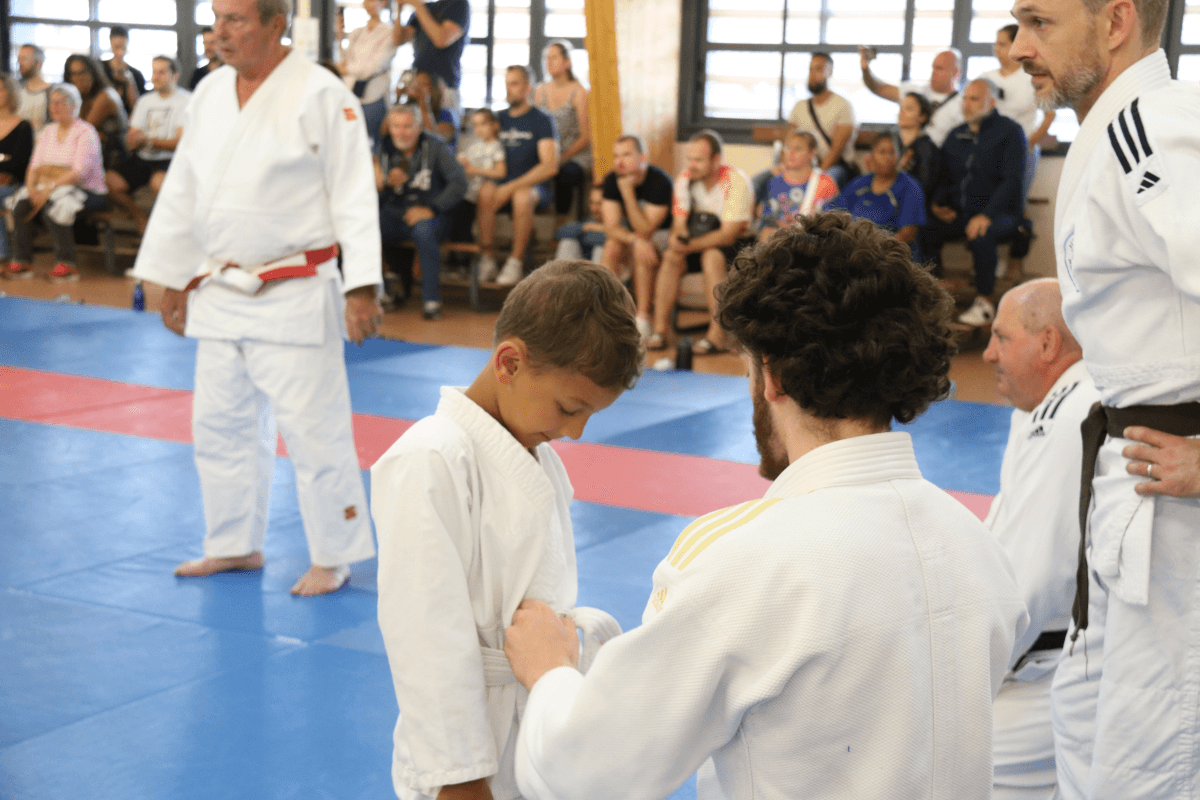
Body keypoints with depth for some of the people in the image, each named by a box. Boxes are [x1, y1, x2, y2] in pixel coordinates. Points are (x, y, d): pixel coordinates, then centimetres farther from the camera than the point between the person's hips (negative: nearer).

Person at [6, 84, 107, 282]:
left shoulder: (85, 132, -6)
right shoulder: (47, 132, 17)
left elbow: (80, 171, -17)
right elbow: (35, 165, 10)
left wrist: (49, 188, -25)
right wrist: (32, 187, -11)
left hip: (87, 190, -6)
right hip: (50, 188, 6)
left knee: (52, 205, -34)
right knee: (19, 204, -20)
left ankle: (68, 264, -24)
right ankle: (22, 261, -15)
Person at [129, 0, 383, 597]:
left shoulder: (321, 95, -12)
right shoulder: (209, 94, 9)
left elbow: (354, 195, -14)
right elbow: (182, 191, 16)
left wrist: (363, 286, -20)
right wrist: (172, 278, 17)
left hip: (294, 296, -7)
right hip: (220, 294, 7)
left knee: (313, 427, -4)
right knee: (220, 424, 15)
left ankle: (332, 557, 11)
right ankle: (235, 545, 31)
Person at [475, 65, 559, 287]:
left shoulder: (541, 120, -1)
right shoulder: (499, 119, 15)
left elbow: (550, 166, -12)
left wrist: (512, 187, -19)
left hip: (535, 186, -4)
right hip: (504, 185, 4)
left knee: (522, 196, -38)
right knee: (485, 190, -30)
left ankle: (516, 263, -28)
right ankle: (486, 261, -28)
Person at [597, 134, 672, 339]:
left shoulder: (659, 182, -27)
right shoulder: (611, 180, -11)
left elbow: (645, 230, -29)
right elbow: (611, 226, -17)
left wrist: (628, 191, -35)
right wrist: (635, 240, -38)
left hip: (662, 233, -4)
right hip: (629, 233, 4)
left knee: (642, 253, -35)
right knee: (612, 247, -27)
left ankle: (643, 318, -29)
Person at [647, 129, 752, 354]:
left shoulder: (736, 182, -21)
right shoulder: (685, 179, -3)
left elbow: (728, 234, -25)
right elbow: (679, 223, -3)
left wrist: (690, 245, -34)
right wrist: (678, 240, -28)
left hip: (734, 244, -5)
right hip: (700, 240, 5)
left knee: (712, 256, -35)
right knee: (671, 257, -23)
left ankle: (717, 335, -35)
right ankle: (660, 330, -24)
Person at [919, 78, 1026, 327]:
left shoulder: (1009, 132, -2)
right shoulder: (956, 136, 16)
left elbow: (1013, 180, -12)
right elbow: (945, 178, 25)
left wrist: (987, 215, -23)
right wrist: (938, 204, 2)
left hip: (1001, 213, -6)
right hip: (960, 212, 6)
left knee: (981, 235, -37)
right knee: (924, 231, -19)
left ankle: (984, 302, -24)